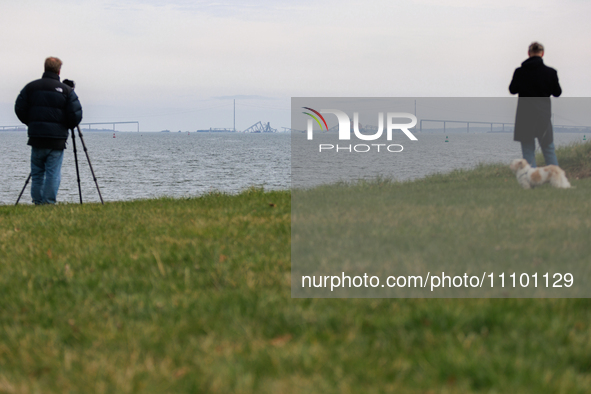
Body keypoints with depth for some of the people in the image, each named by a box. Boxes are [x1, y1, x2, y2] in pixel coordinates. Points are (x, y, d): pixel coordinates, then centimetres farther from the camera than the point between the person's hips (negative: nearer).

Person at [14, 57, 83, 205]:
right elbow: (76, 115, -6)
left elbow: (20, 109, 5)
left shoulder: (31, 87, 6)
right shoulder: (66, 90, -1)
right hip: (57, 139, -2)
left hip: (36, 138, 2)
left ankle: (37, 202, 10)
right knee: (53, 173, 0)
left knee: (37, 173, 11)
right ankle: (49, 203, -4)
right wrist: (66, 126, 13)